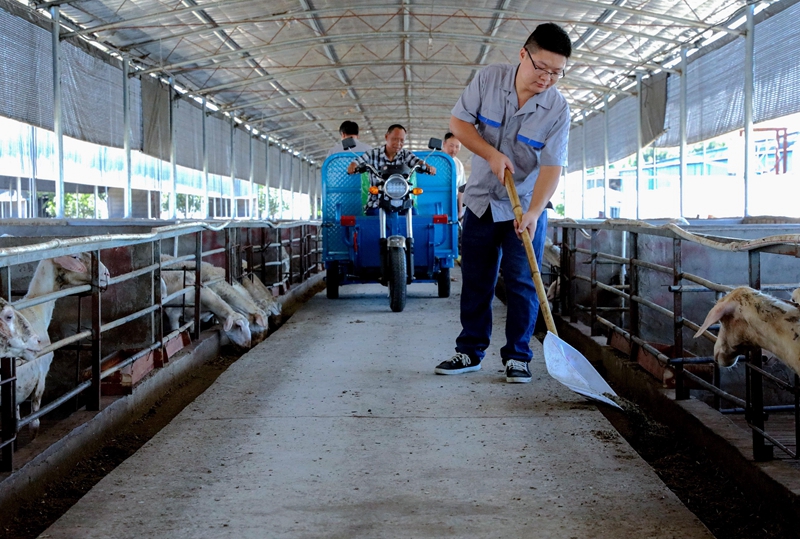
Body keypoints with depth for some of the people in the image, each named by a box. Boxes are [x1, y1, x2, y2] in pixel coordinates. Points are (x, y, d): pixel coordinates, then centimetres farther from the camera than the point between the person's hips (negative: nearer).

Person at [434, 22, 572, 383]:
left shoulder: (558, 109, -15)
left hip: (525, 208, -2)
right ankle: (470, 352, 19)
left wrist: (533, 212, -32)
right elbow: (458, 122, -5)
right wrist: (492, 154, -18)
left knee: (522, 284, -2)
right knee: (475, 283, 8)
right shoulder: (489, 79, -10)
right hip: (481, 201, 2)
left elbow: (552, 166, -19)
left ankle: (517, 356, 9)